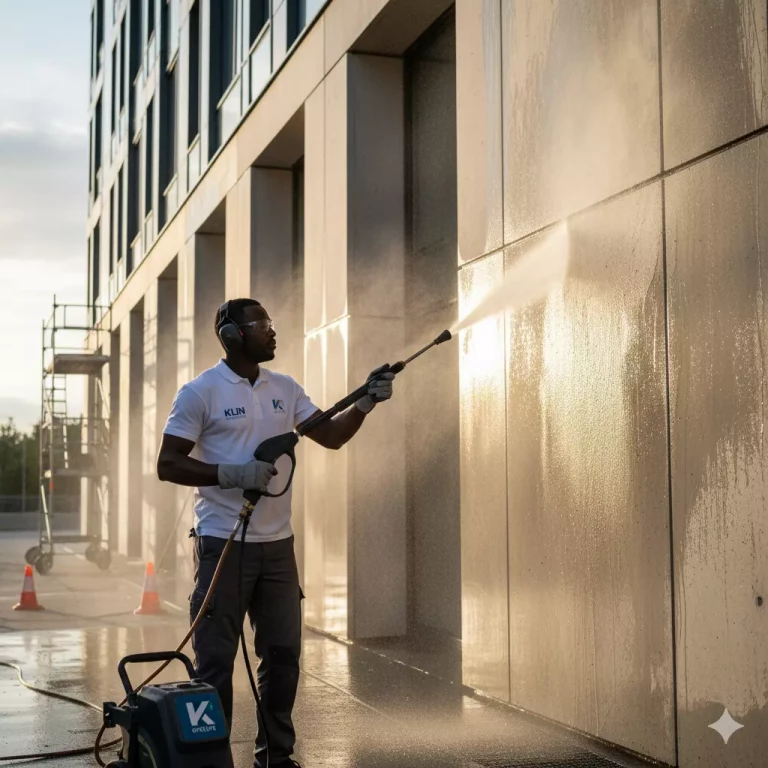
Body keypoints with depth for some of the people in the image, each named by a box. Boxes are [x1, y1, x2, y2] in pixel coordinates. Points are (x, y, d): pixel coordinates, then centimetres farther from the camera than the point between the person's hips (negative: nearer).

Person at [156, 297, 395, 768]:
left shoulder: (285, 389, 10)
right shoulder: (201, 392, -7)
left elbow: (331, 436, 9)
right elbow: (168, 465, -9)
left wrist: (366, 403, -7)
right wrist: (230, 473, -22)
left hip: (277, 543, 6)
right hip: (223, 543, -5)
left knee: (283, 652, 10)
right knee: (216, 658, 1)